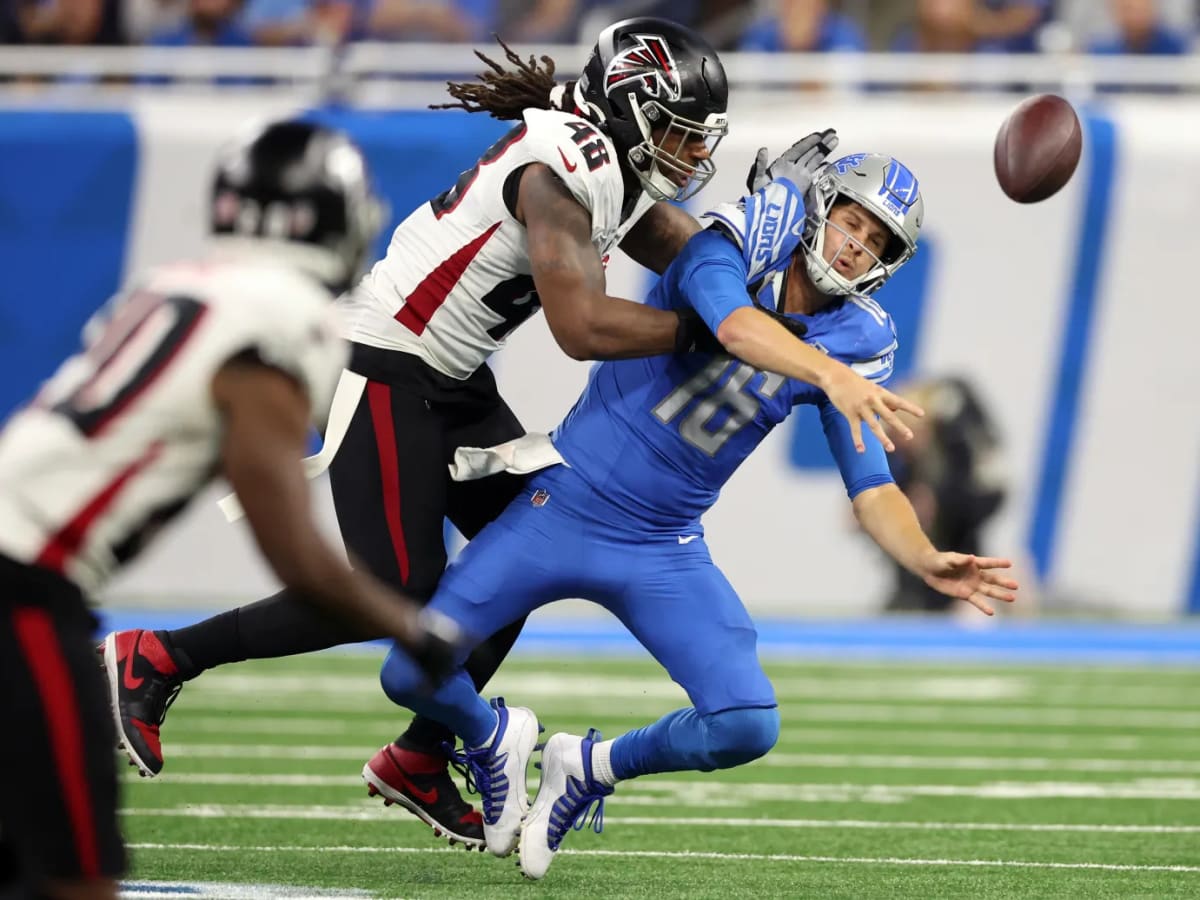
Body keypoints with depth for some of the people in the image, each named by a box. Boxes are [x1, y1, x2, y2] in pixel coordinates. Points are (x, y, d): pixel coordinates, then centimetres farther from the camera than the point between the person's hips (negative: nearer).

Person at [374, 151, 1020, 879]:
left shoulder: (856, 342, -3)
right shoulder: (733, 246, -14)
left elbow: (872, 491, -6)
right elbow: (734, 326, -37)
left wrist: (929, 562, -25)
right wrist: (831, 374, -53)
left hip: (666, 554, 3)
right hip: (564, 511, -3)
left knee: (747, 727, -16)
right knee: (413, 673, -10)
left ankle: (592, 769, 14)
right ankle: (494, 738, 27)